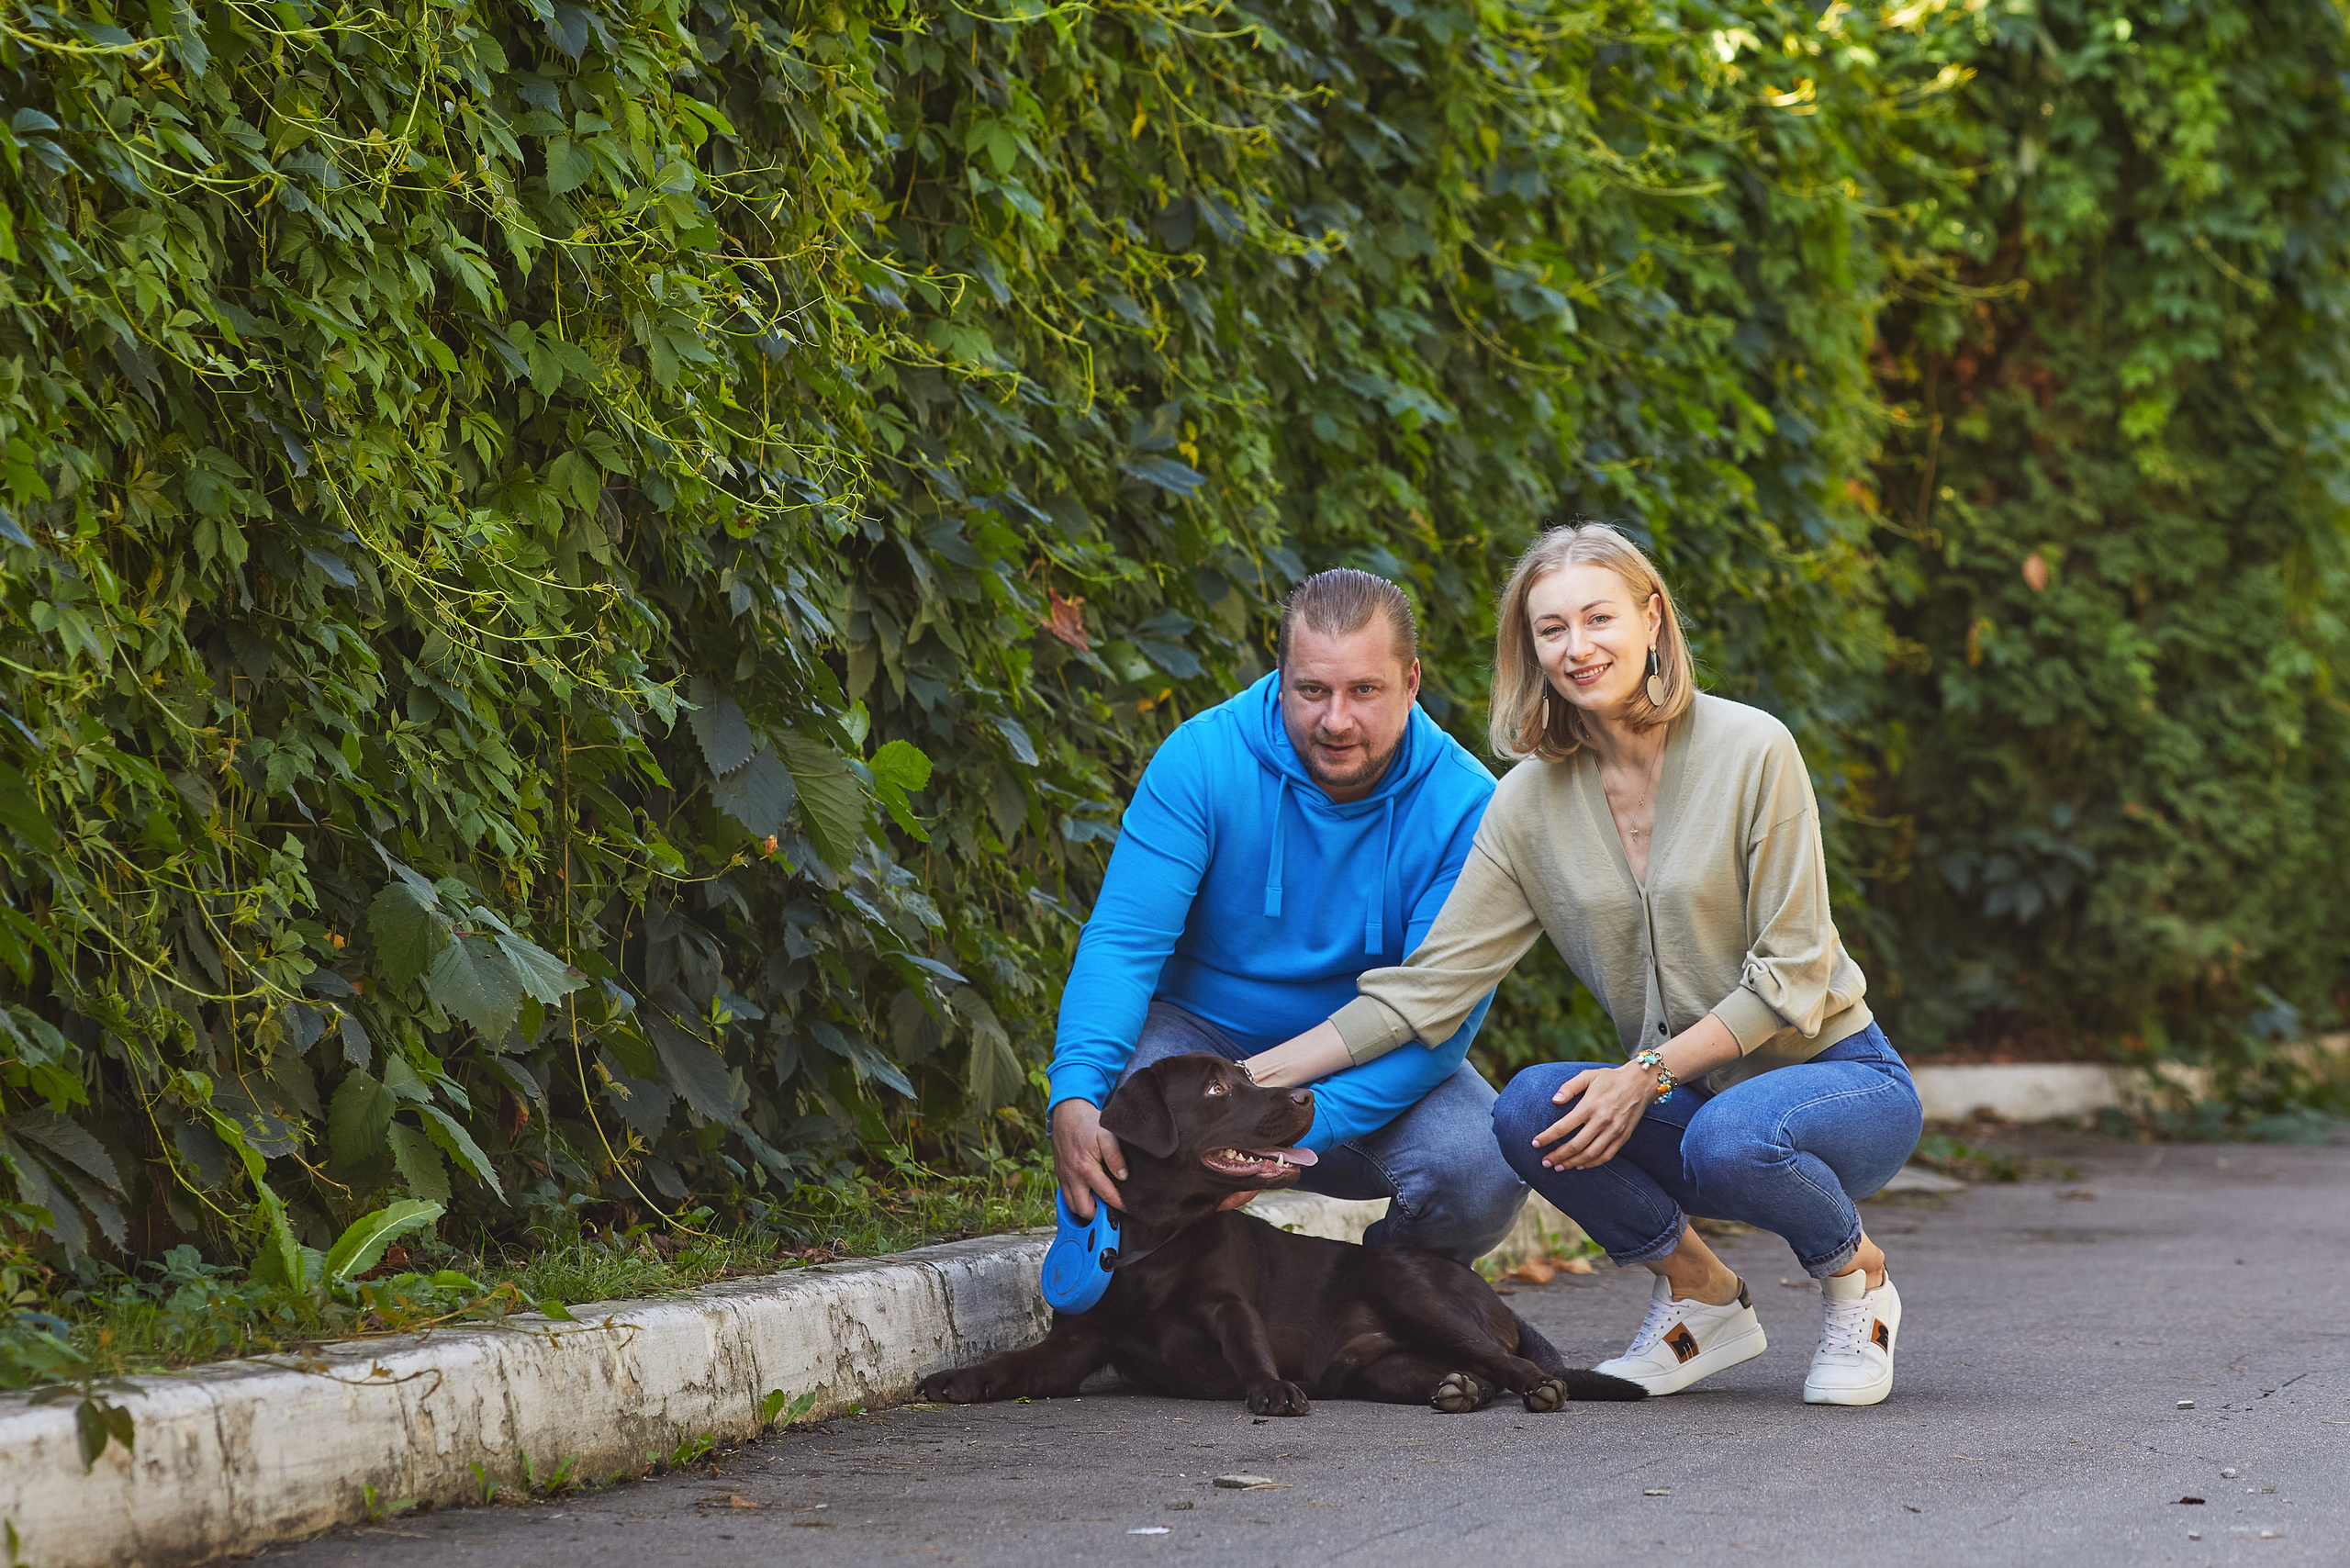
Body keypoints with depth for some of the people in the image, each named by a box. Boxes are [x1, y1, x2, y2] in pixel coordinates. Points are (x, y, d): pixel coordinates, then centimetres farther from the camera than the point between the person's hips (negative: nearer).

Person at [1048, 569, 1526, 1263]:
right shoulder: (1205, 758, -16)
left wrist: (1295, 1133, -38)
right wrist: (1075, 1096, -40)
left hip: (1375, 1068, 1)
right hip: (1207, 1035, -1)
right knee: (1099, 1137, -34)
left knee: (1480, 1174, -29)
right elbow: (1122, 941, -20)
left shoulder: (1463, 806, -16)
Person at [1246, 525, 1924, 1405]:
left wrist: (1649, 1073, -24)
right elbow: (1427, 987, -4)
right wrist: (1258, 1076, -13)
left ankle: (1854, 1274, -2)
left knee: (1731, 1137, -37)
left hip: (1838, 1076, -4)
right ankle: (1699, 1296, 1)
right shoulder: (1532, 802, -1)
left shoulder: (1751, 752, -14)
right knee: (1531, 1111, -25)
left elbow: (1791, 976, -14)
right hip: (1681, 1096, 4)